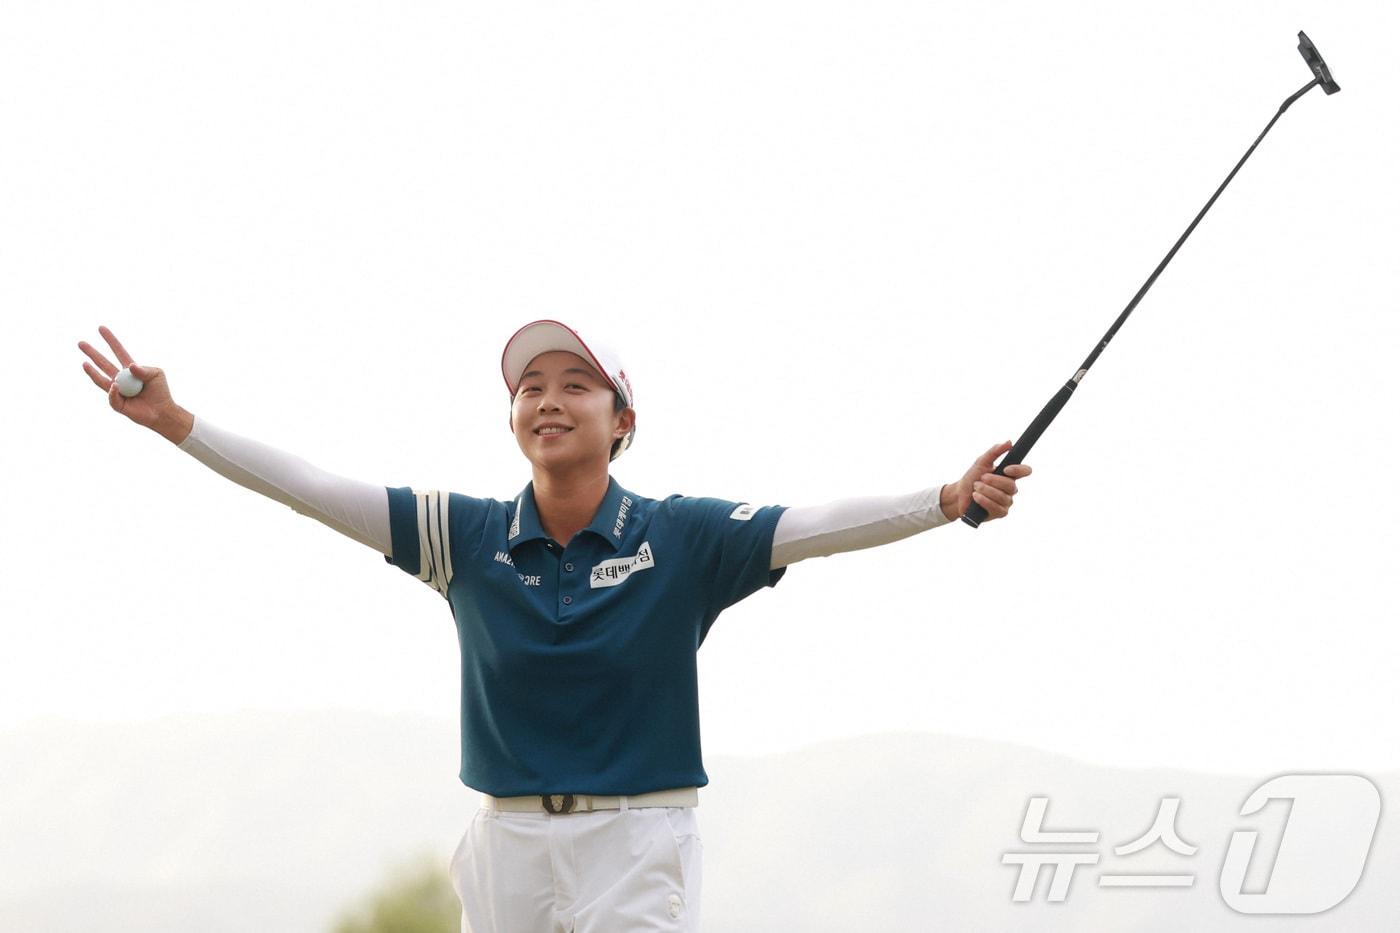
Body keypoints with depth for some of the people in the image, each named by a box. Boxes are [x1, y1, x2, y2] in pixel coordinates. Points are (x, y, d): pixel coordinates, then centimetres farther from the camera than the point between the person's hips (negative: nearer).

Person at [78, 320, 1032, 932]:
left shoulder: (683, 538, -3)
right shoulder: (469, 534, 2)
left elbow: (821, 524, -13)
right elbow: (312, 487, 0)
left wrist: (947, 501, -28)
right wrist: (176, 423, -6)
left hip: (640, 840, -3)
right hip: (508, 838, 3)